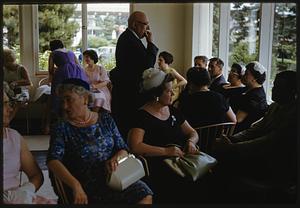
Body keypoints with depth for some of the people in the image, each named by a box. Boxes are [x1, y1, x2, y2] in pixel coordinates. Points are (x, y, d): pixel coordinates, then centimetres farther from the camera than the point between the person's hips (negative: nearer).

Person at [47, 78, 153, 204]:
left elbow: (123, 149, 11)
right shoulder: (61, 128, 0)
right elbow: (53, 160, -14)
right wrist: (75, 185, -30)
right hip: (85, 187, -4)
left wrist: (116, 158, -13)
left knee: (145, 195, -22)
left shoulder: (105, 119, 10)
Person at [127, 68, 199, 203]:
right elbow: (135, 146, -16)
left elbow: (192, 133, 22)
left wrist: (191, 141, -1)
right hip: (159, 169, -6)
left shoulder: (172, 110, 16)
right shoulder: (143, 116, -4)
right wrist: (166, 151, -21)